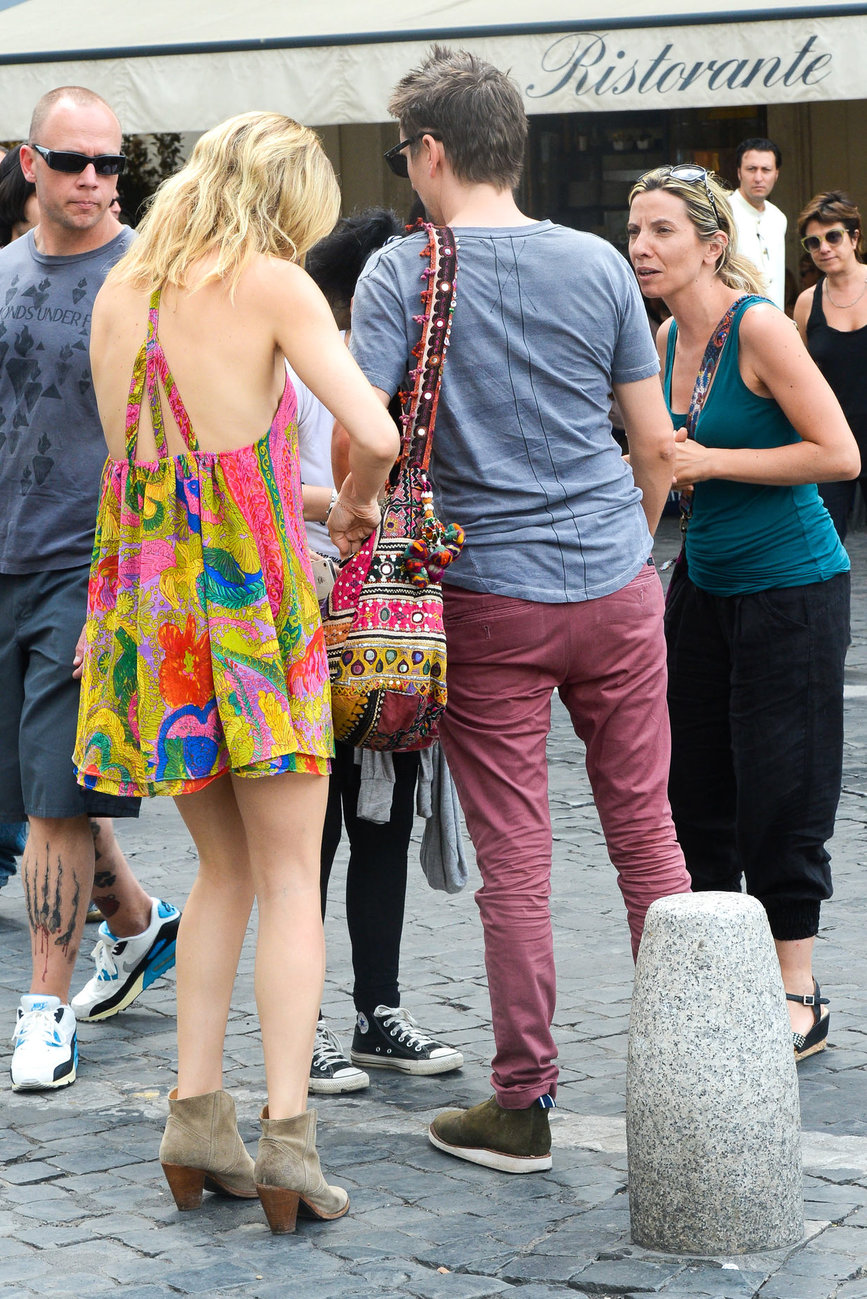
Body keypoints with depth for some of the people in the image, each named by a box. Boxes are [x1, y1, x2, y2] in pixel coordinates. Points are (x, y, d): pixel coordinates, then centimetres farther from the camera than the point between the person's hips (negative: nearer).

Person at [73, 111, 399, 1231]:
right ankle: (286, 1137, -5)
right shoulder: (273, 284, -7)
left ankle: (196, 1117, 12)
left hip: (146, 591, 5)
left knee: (223, 867, 16)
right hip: (251, 587, -5)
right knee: (291, 878, 2)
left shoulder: (118, 291, 11)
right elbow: (376, 432, -16)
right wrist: (356, 503, 6)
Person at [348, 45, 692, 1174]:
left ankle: (524, 1104, 9)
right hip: (618, 588, 3)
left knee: (514, 860, 2)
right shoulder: (598, 264, 3)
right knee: (646, 835, 12)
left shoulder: (401, 273, -6)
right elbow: (658, 445, 8)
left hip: (490, 602, -3)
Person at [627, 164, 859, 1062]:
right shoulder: (666, 341, 6)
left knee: (779, 791, -3)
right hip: (705, 579, 8)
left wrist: (711, 461, -19)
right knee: (693, 786, 9)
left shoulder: (758, 328, -17)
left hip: (790, 590, -8)